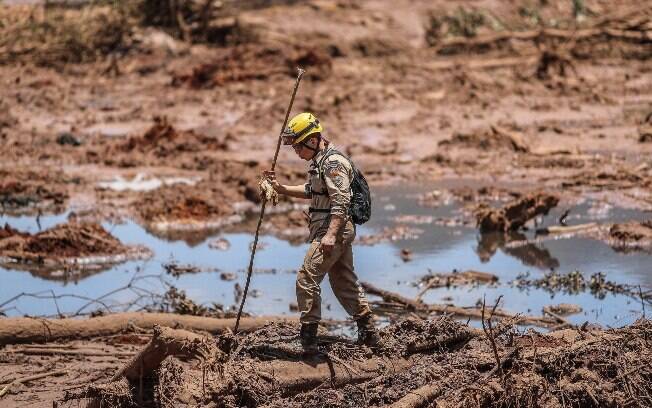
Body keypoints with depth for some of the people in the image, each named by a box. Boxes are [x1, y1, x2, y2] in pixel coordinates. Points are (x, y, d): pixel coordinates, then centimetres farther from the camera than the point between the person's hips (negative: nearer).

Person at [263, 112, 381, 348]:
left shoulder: (333, 163, -16)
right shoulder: (319, 161, 17)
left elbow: (341, 201, -24)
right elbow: (311, 191, 30)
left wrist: (330, 235, -30)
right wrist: (281, 189, 21)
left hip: (334, 231, -11)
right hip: (341, 232, 11)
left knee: (307, 279, -10)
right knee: (345, 283, 16)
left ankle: (308, 335, -7)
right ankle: (368, 333, 22)